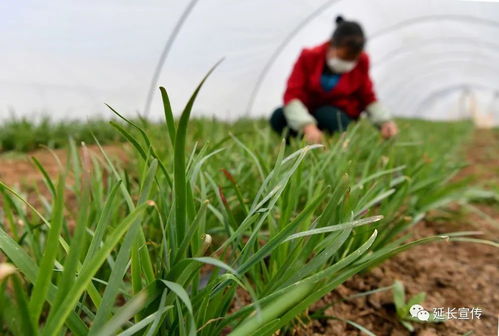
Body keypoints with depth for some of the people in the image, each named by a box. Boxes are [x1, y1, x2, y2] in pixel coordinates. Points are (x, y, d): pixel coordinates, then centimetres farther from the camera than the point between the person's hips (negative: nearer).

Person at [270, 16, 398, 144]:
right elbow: (292, 95, -23)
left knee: (328, 114, -37)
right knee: (278, 117, -30)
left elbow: (368, 97, 5)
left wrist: (385, 121, -14)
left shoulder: (361, 62, -7)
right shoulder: (309, 58, -14)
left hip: (339, 117, 0)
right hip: (308, 114, 1)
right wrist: (308, 126, -40)